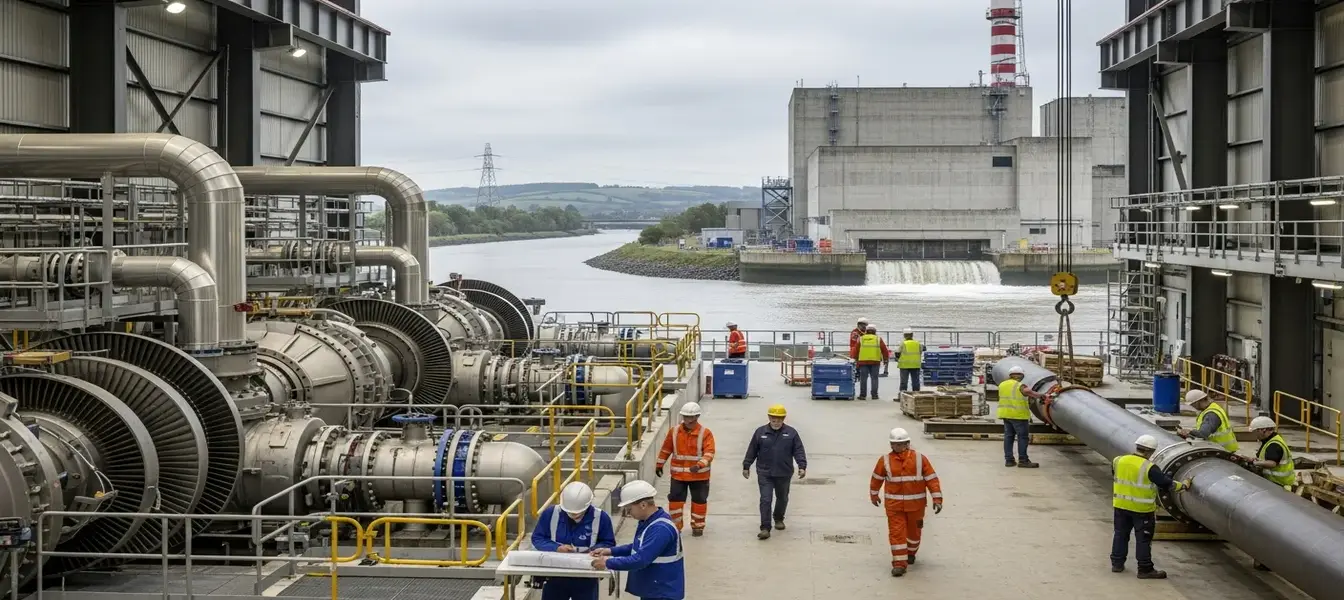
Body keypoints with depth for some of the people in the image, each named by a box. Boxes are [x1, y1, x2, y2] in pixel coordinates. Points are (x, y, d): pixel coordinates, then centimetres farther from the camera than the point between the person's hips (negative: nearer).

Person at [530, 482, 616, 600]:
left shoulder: (601, 517, -15)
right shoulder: (550, 513, -12)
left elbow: (609, 543, -3)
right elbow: (537, 539, -5)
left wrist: (596, 550, -25)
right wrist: (556, 548, -23)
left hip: (586, 579, -1)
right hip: (555, 576, 1)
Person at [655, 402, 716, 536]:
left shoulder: (705, 433, -12)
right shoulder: (674, 432, -1)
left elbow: (709, 453, -20)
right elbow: (666, 449, 11)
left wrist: (699, 465, -34)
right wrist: (659, 465, 16)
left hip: (699, 476, -2)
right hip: (678, 475, 2)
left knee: (699, 500, 10)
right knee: (675, 499, 4)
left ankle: (697, 526, 27)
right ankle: (675, 526, 18)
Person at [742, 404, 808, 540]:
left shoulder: (791, 433, -2)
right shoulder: (760, 432, 0)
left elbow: (799, 451, -4)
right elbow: (752, 451, 6)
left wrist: (802, 466, -15)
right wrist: (746, 466, 7)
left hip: (784, 474, 1)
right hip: (764, 474, -1)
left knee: (782, 498, 17)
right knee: (765, 500, -9)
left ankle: (779, 519, 42)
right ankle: (765, 528, -9)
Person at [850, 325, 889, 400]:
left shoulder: (860, 339, 8)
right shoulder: (878, 339, 7)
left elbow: (855, 350, 9)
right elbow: (884, 350, 10)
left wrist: (855, 359, 19)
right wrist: (885, 359, 23)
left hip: (863, 361, 0)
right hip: (875, 361, 0)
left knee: (863, 379, 3)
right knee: (874, 378, 5)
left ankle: (862, 395, 1)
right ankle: (874, 395, 4)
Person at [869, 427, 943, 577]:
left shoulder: (920, 459, -7)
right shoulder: (885, 460, -5)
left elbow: (932, 479, -5)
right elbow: (877, 478, 10)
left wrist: (937, 499, -10)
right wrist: (874, 494, 21)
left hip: (915, 503, 1)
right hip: (894, 504, -1)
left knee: (913, 531, 16)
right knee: (896, 532, -7)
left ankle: (911, 552, 43)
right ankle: (899, 564, -4)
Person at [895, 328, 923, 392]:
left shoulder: (903, 343, -9)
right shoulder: (918, 343, 2)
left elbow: (898, 354, -6)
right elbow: (921, 353, 10)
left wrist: (897, 358, 14)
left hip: (905, 365, -3)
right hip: (916, 365, 3)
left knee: (904, 381, 2)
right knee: (915, 381, 9)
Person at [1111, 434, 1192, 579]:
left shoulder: (1119, 461, -3)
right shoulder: (1149, 468, -19)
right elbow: (1166, 484, -14)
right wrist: (1183, 485, 2)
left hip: (1121, 506, 5)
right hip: (1142, 509, -5)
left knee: (1121, 534, 18)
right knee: (1143, 539, 5)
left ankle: (1117, 563, 25)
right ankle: (1145, 569, 10)